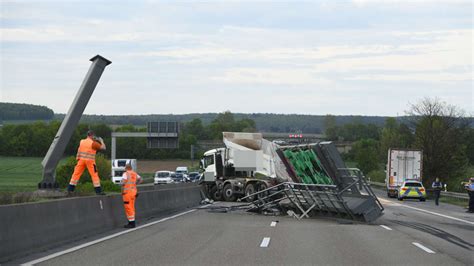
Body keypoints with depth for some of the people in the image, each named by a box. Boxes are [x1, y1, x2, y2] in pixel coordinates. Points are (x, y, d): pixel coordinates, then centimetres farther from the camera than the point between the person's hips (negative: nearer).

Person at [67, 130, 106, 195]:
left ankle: (70, 189, 7)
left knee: (76, 174, 7)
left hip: (81, 160, 4)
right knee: (94, 175, 1)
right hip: (90, 161, -4)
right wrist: (101, 141, 11)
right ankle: (98, 191, 0)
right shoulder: (93, 143, -8)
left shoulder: (82, 142, 6)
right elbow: (103, 147, -3)